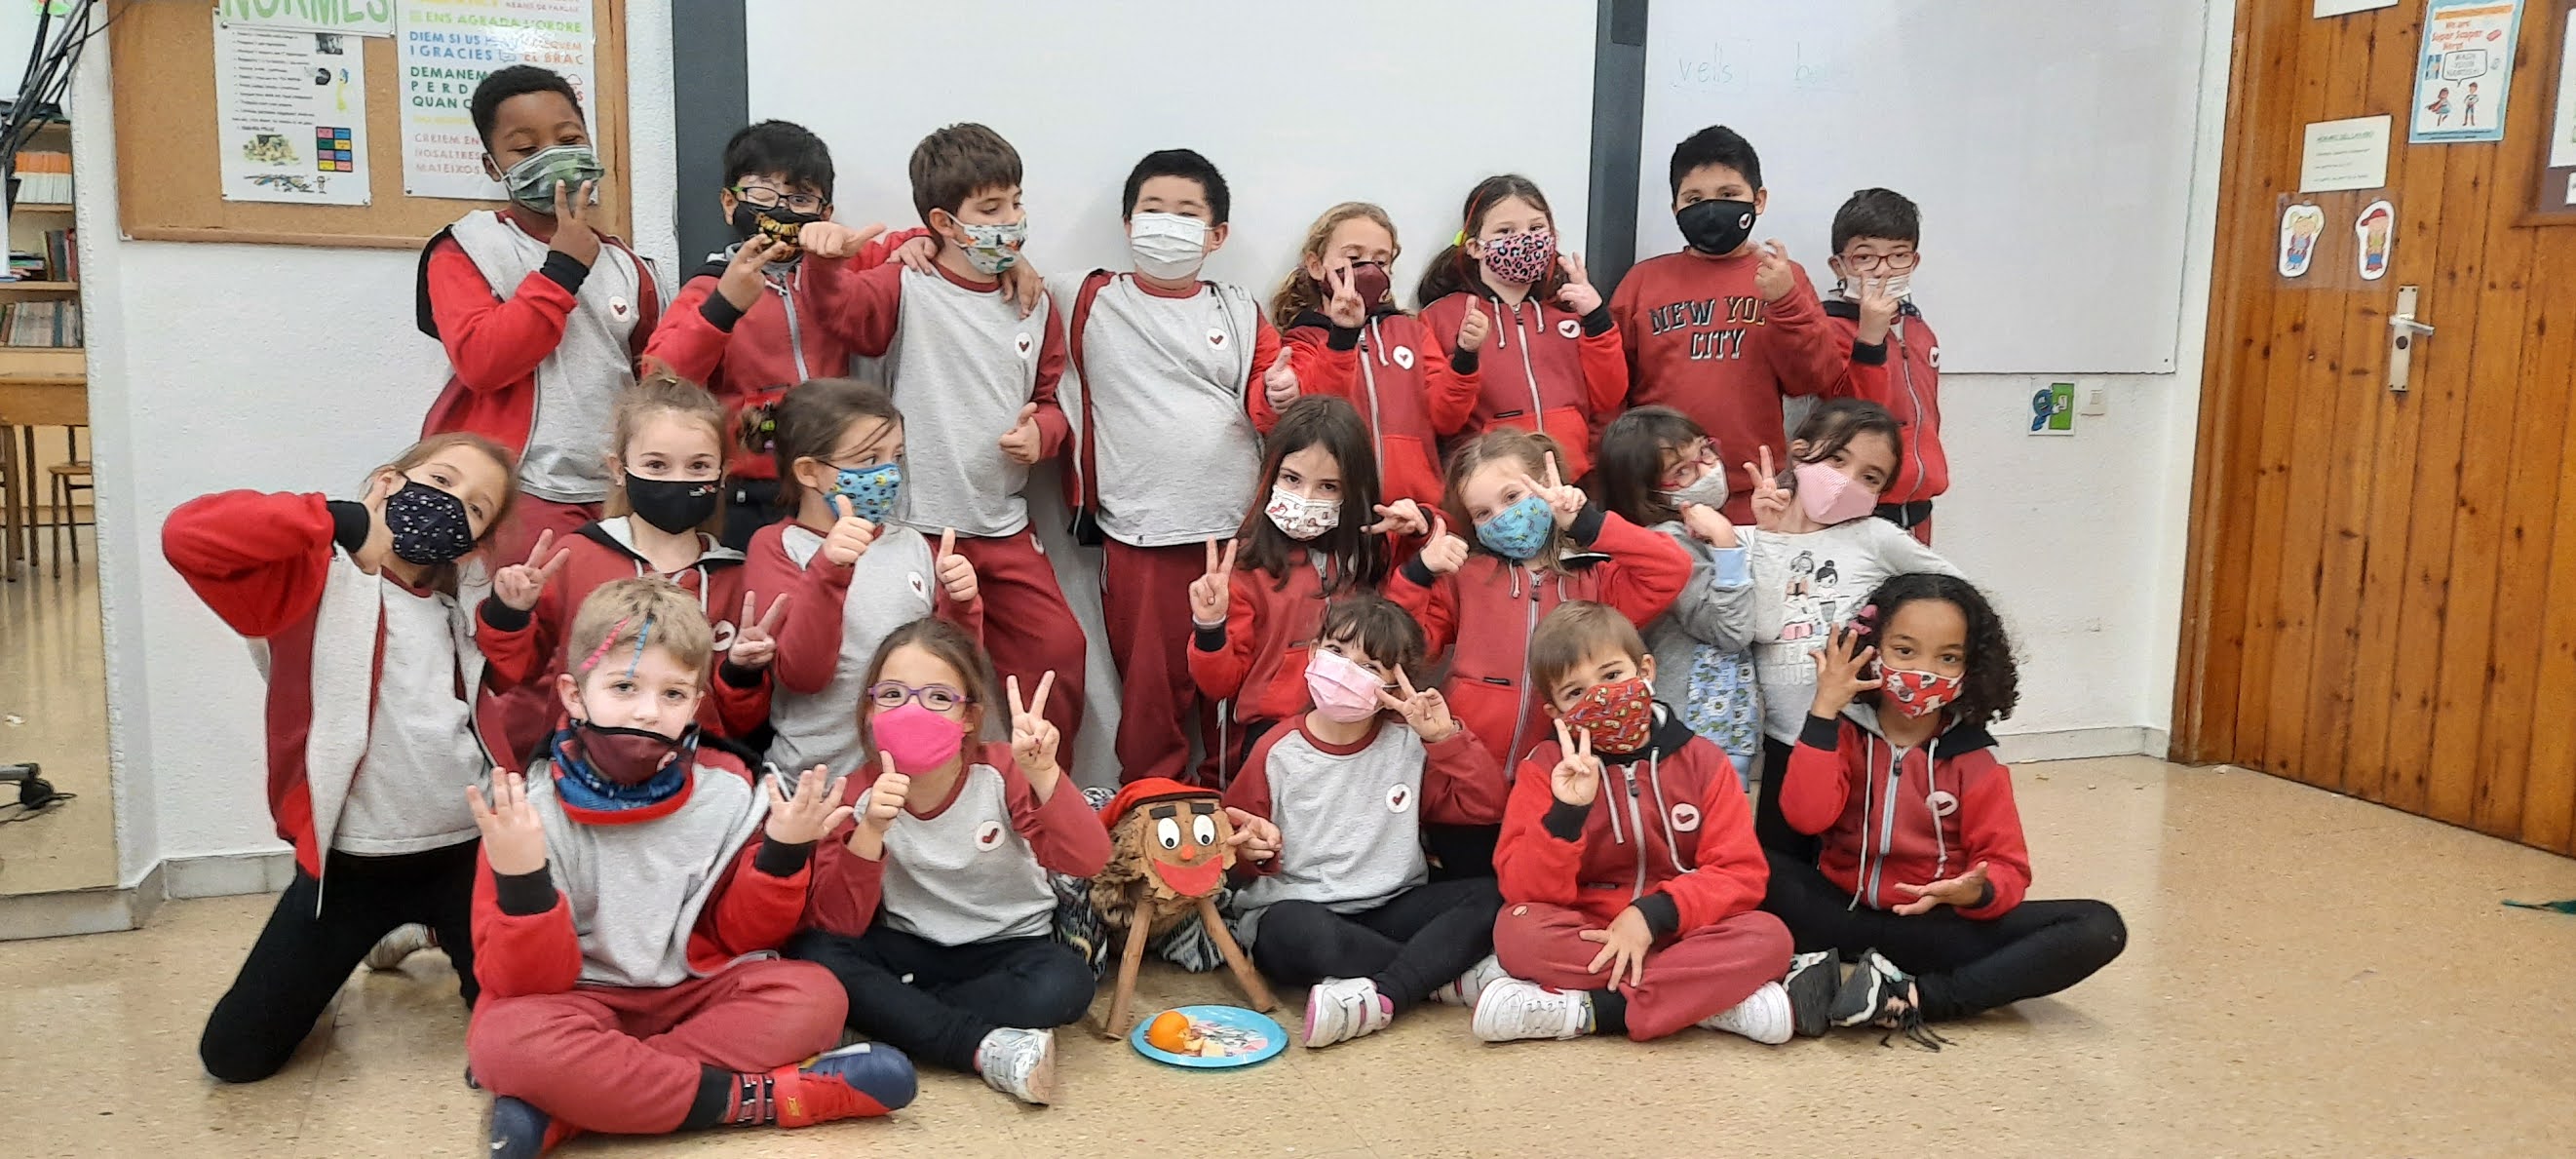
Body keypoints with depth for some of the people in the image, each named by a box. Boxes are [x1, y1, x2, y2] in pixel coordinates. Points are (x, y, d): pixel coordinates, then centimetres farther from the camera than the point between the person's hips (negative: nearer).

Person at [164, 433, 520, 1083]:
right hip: (349, 864, -2)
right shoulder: (315, 578, -8)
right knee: (236, 1055, 3)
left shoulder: (470, 599, 5)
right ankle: (385, 937, 29)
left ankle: (443, 937, 29)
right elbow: (187, 536, -25)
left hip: (465, 854, 2)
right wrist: (341, 520, -22)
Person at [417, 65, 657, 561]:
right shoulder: (466, 251, 1)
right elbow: (480, 361, -15)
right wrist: (563, 269, -12)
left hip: (613, 496, 5)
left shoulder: (623, 264, 14)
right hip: (518, 496, -4)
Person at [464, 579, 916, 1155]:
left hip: (697, 991, 4)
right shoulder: (533, 809, -12)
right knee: (507, 1039, -35)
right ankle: (756, 1098, -24)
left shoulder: (725, 792, -4)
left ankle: (563, 1109, -25)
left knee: (812, 996, -22)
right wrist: (521, 882, -31)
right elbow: (526, 981, -13)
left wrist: (783, 853, -14)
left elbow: (744, 936, 3)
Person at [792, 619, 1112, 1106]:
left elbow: (1088, 860, -28)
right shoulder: (859, 795, -11)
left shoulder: (1001, 773, -15)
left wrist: (1044, 775, -45)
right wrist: (871, 831, -34)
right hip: (908, 949, 2)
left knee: (1064, 983, -32)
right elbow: (837, 924, -19)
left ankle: (898, 1018, -15)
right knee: (812, 952, -27)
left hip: (1006, 947, -1)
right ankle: (988, 1048, -26)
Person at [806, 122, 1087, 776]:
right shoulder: (907, 291, -6)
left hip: (1005, 529, 5)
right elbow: (841, 311, -25)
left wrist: (1042, 432, -3)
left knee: (1059, 651, 5)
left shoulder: (1034, 306, 9)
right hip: (918, 525, -4)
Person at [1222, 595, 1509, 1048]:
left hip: (1391, 909, 3)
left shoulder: (1410, 746, 5)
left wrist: (1446, 737, -9)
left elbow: (1486, 804, 1)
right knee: (1294, 927, -39)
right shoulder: (1278, 752, -1)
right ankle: (1454, 974, -23)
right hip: (1296, 906, -2)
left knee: (1486, 897, -21)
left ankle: (1381, 995, -34)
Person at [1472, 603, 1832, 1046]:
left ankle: (1594, 1011, -26)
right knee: (1517, 929, -31)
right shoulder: (1546, 767, 0)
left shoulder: (1701, 760, 3)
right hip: (1587, 937, -1)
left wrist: (1653, 914, -19)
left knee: (1767, 936, -26)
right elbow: (1526, 891, -10)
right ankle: (1722, 997, -27)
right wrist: (1566, 812, -25)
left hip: (1678, 935, 1)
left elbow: (1740, 874, -5)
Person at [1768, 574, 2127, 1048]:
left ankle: (1914, 998, -28)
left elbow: (2006, 867, -5)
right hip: (1844, 912, -1)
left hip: (1942, 923, 1)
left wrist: (1977, 891, -29)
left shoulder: (1973, 757, -1)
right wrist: (1823, 711, -21)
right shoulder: (1843, 731, -2)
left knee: (2099, 928, -21)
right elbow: (1807, 816, -19)